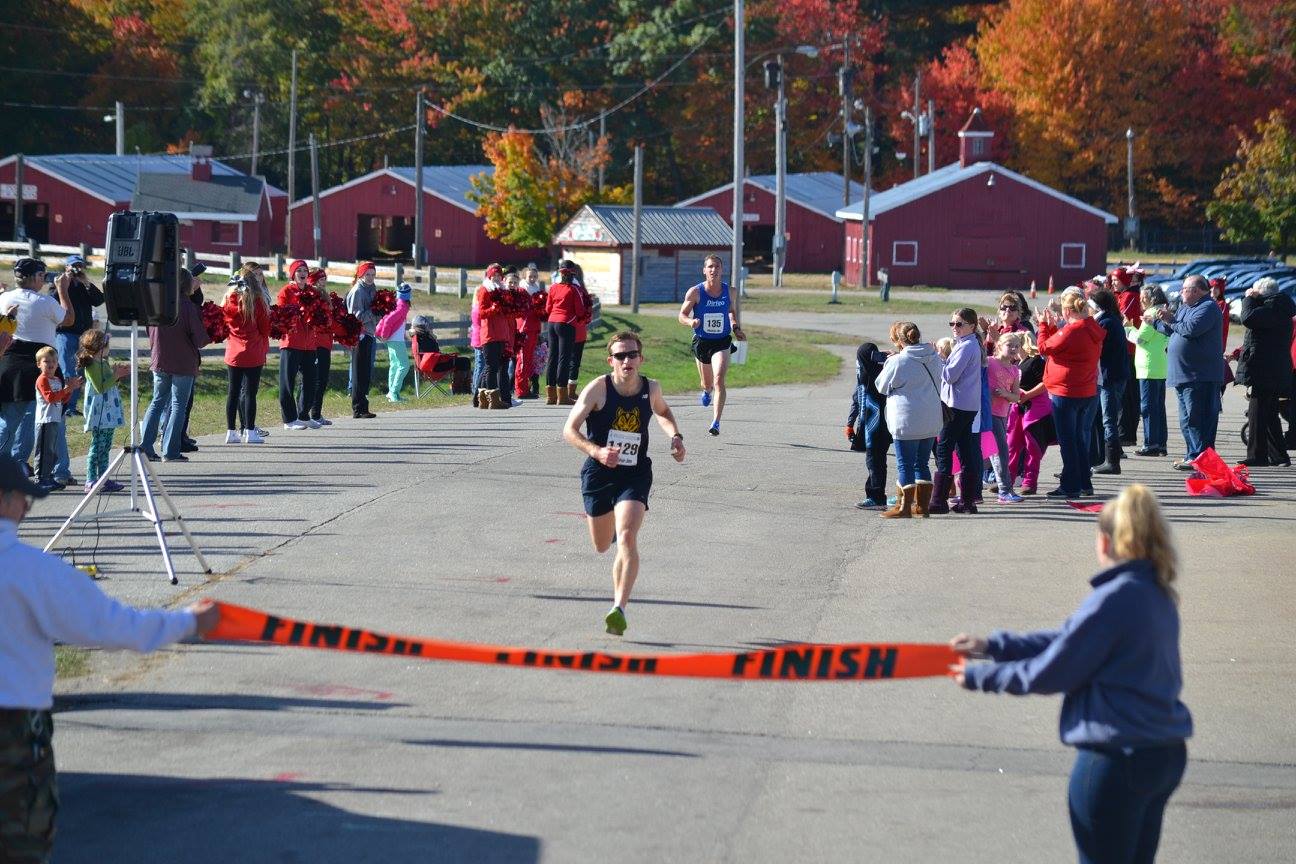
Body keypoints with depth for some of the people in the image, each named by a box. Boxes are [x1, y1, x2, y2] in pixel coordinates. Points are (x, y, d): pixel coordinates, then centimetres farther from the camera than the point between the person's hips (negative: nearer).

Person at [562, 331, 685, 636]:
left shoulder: (651, 389, -2)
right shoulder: (598, 388, -12)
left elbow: (662, 411, 24)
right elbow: (569, 430, -13)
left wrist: (675, 436, 4)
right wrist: (596, 451, -30)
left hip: (635, 476, 0)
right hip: (598, 473, 0)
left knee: (627, 537, -22)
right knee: (602, 546, 15)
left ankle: (619, 608, -27)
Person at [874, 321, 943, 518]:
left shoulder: (898, 362, -14)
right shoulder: (934, 358, 4)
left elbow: (882, 386, -4)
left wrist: (888, 363, 11)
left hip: (907, 422, -6)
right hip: (931, 421, 6)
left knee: (905, 465, 0)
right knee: (922, 463, 14)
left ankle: (904, 507, 1)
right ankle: (922, 505, 16)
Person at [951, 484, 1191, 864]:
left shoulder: (1115, 599, -20)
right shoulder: (1157, 596, 7)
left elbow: (1050, 673, -13)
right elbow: (1071, 638, 12)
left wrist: (980, 676, 1)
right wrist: (993, 645, 9)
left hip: (1117, 760, -8)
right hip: (1165, 754, 8)